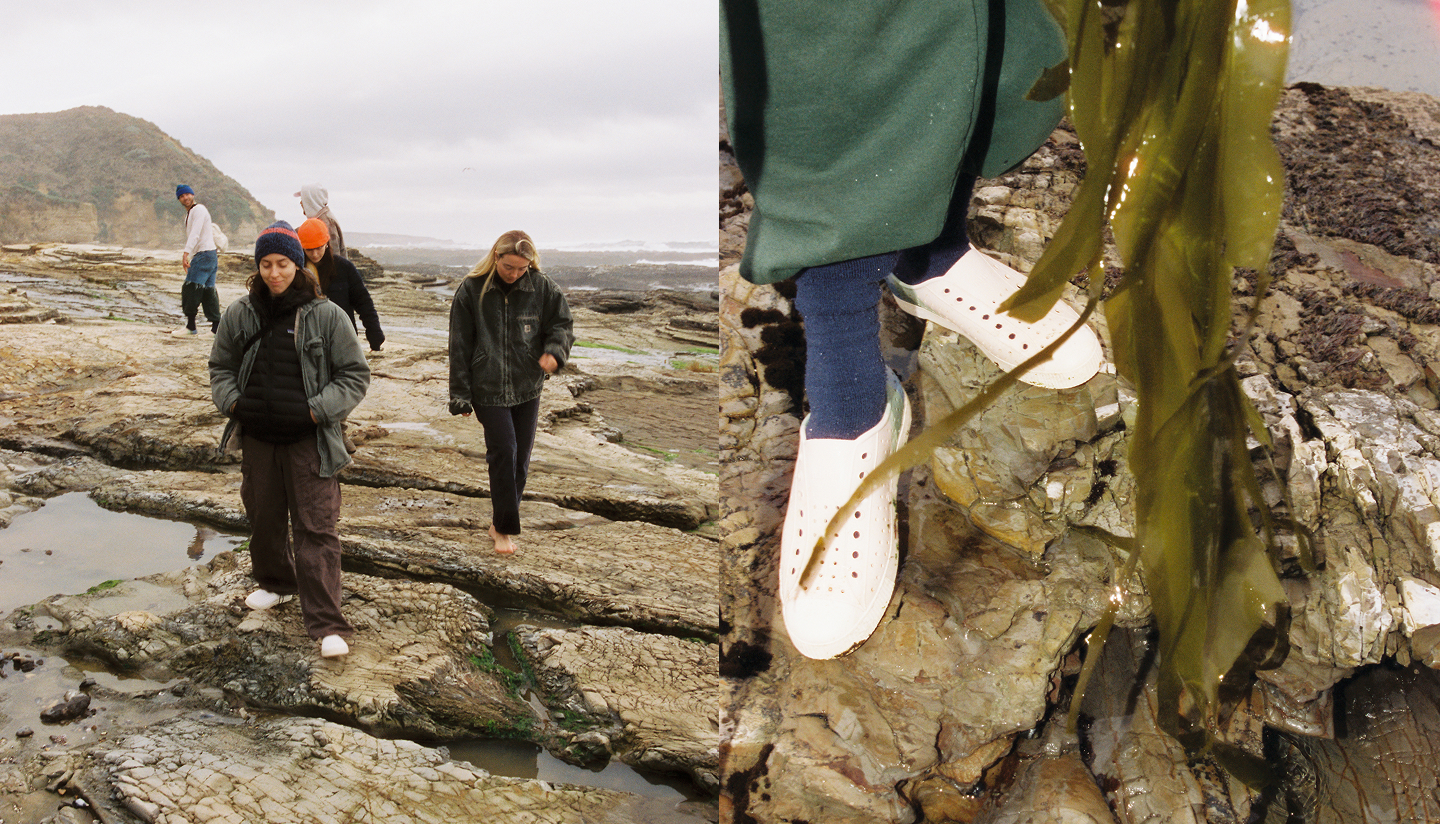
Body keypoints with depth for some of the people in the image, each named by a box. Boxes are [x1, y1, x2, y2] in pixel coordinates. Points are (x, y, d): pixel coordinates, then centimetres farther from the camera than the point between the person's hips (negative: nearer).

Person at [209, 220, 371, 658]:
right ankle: (274, 582, 45)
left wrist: (318, 409, -13)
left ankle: (327, 624, -3)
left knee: (316, 527, -5)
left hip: (309, 440, -4)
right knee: (263, 518, 19)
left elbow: (355, 374, -3)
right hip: (257, 438, 4)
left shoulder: (326, 315, -6)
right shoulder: (239, 314, 5)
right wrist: (232, 402, -2)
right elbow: (220, 368, 17)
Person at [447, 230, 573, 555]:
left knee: (520, 458, 7)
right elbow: (460, 346, -1)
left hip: (527, 387, 3)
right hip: (488, 389, -3)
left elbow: (563, 324, 9)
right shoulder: (472, 290, -5)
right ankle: (504, 527, 0)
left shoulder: (542, 288, -2)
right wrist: (460, 393, -3)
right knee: (504, 452, -13)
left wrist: (554, 351, -14)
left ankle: (501, 522, 26)